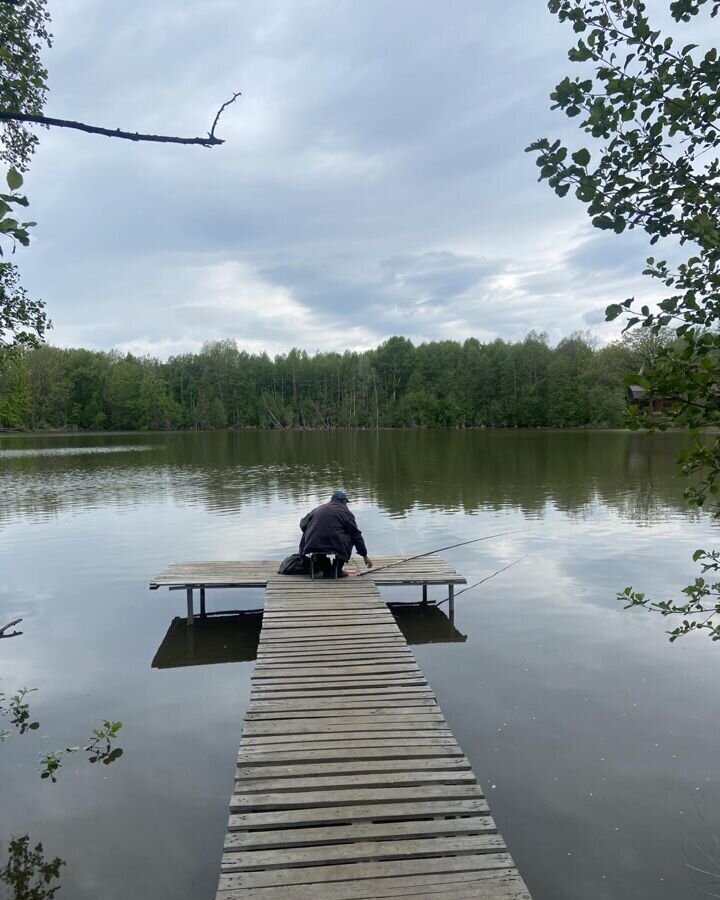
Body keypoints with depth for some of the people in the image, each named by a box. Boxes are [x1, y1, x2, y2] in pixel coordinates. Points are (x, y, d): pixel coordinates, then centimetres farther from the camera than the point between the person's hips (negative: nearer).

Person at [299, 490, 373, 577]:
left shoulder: (317, 509, 20)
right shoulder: (345, 512, 9)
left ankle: (325, 569, 19)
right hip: (335, 546, -3)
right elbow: (356, 535, 11)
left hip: (311, 546, 3)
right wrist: (365, 556, 18)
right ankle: (338, 570, 14)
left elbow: (302, 524, 25)